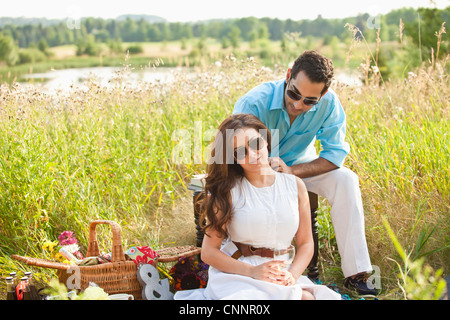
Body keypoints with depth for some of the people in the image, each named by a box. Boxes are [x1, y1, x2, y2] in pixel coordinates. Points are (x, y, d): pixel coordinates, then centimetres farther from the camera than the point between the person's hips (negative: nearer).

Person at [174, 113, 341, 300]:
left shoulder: (295, 186, 9)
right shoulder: (228, 191, -1)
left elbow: (305, 243, 12)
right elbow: (209, 252, -4)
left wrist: (292, 275, -9)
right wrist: (252, 271, -19)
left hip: (279, 277, 3)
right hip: (234, 275, -3)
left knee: (308, 296, -31)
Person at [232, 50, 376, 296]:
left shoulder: (328, 104, -23)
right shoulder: (254, 103, -31)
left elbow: (336, 153, -17)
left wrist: (292, 171, -31)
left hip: (300, 165, 2)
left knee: (345, 180, -21)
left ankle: (355, 273, -16)